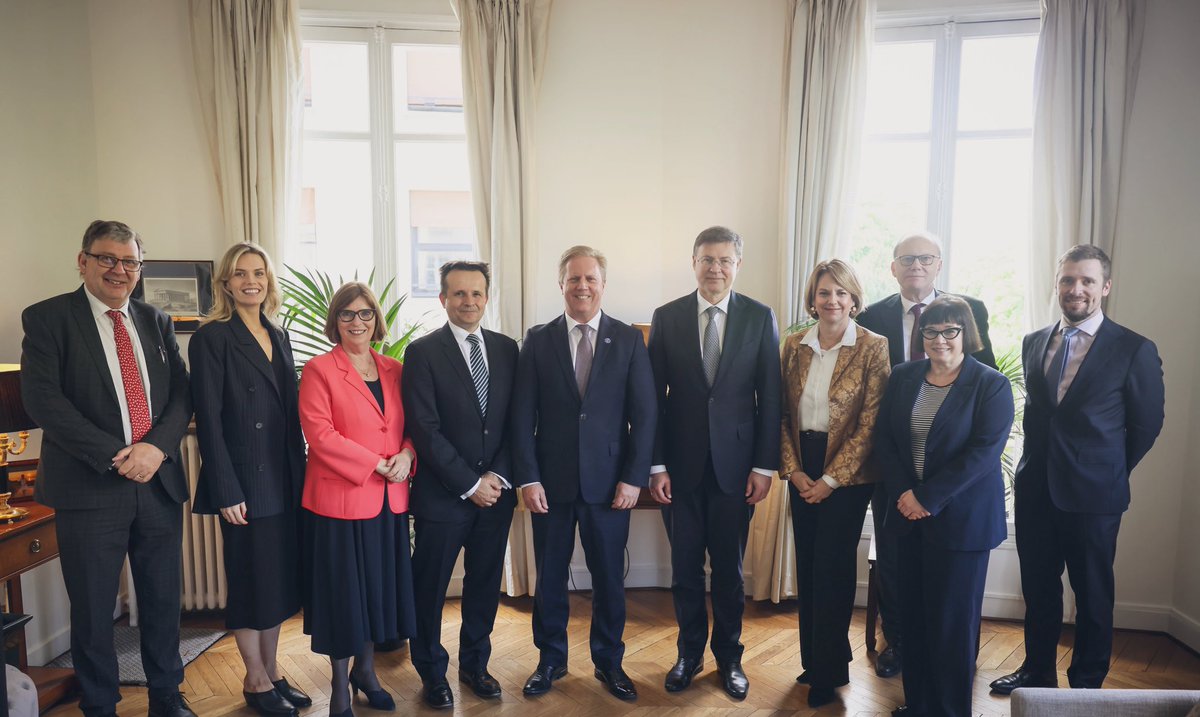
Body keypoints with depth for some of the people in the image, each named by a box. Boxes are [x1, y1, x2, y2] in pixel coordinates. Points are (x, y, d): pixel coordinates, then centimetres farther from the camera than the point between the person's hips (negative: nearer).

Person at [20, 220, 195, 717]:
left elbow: (181, 395, 6)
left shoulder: (157, 322, 11)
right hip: (89, 488, -3)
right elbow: (42, 398, -11)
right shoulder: (48, 318, -1)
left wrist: (156, 446, -12)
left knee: (163, 601, 13)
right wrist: (115, 456, -16)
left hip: (160, 483, 4)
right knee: (92, 611, 9)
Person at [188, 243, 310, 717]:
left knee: (280, 577, 14)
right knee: (252, 580, 6)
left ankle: (271, 672, 30)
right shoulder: (212, 337, -9)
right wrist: (227, 491, -16)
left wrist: (300, 472, 10)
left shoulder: (277, 336, 11)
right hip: (244, 481, -6)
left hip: (285, 479, 6)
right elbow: (208, 420, -13)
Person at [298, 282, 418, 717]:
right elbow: (320, 434, -14)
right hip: (339, 499, -5)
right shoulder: (319, 370, -5)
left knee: (380, 587, 15)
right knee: (343, 592, 7)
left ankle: (366, 670, 36)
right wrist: (377, 464, -17)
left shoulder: (394, 370, 9)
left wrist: (407, 455, -10)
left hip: (389, 500, 5)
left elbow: (412, 426, 12)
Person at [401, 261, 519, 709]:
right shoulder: (422, 352, -7)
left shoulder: (506, 349, 6)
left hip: (496, 492, 4)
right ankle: (432, 673, 31)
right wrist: (470, 484, -13)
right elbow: (425, 429, -13)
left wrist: (498, 477, -6)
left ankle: (475, 664, 36)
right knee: (429, 589, 10)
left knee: (485, 584, 16)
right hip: (442, 495, -4)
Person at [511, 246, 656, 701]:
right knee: (549, 577, 13)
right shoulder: (538, 340, 2)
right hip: (551, 481, 1)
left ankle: (608, 661, 33)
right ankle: (550, 659, 33)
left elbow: (643, 414, -1)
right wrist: (528, 478, -7)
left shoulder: (629, 340, 1)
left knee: (609, 577, 12)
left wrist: (634, 477, -7)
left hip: (609, 482, 0)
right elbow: (523, 415, -1)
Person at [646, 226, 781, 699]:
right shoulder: (667, 317, 0)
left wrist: (764, 465, -4)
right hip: (681, 464, 1)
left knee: (729, 568, 12)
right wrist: (656, 464, -4)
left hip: (735, 463, 0)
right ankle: (690, 653, 32)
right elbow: (654, 396, 0)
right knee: (685, 566, 12)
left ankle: (729, 656, 32)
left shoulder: (760, 318, -1)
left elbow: (770, 398, -1)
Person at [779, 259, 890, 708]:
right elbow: (783, 413, 4)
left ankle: (829, 671, 21)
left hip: (847, 473, -4)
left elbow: (870, 422, -12)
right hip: (802, 472, 4)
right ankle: (812, 659, 30)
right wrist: (794, 470, -5)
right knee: (807, 566, 12)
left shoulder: (873, 348, -9)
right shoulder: (794, 346, 4)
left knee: (831, 568, 2)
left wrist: (831, 479, -13)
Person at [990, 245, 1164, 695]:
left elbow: (1147, 424, 0)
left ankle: (1087, 682, 29)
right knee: (1038, 588, 15)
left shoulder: (1135, 350, -8)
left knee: (1093, 594, 12)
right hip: (1035, 489, 4)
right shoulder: (1034, 343, 6)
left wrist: (1108, 473, 5)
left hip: (1092, 494, -4)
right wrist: (1031, 469, 10)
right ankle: (1038, 671, 32)